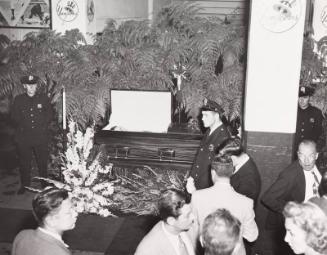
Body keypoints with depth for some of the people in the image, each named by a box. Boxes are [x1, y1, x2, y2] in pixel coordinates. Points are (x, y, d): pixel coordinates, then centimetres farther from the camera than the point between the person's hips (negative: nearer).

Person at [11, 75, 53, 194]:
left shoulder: (44, 99, 6)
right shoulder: (18, 100, 7)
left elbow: (49, 115, 10)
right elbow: (14, 117, 9)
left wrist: (42, 126, -1)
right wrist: (22, 127, -3)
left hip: (41, 136, 0)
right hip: (23, 137, 1)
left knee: (42, 162, 3)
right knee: (24, 163, 5)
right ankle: (24, 185, 18)